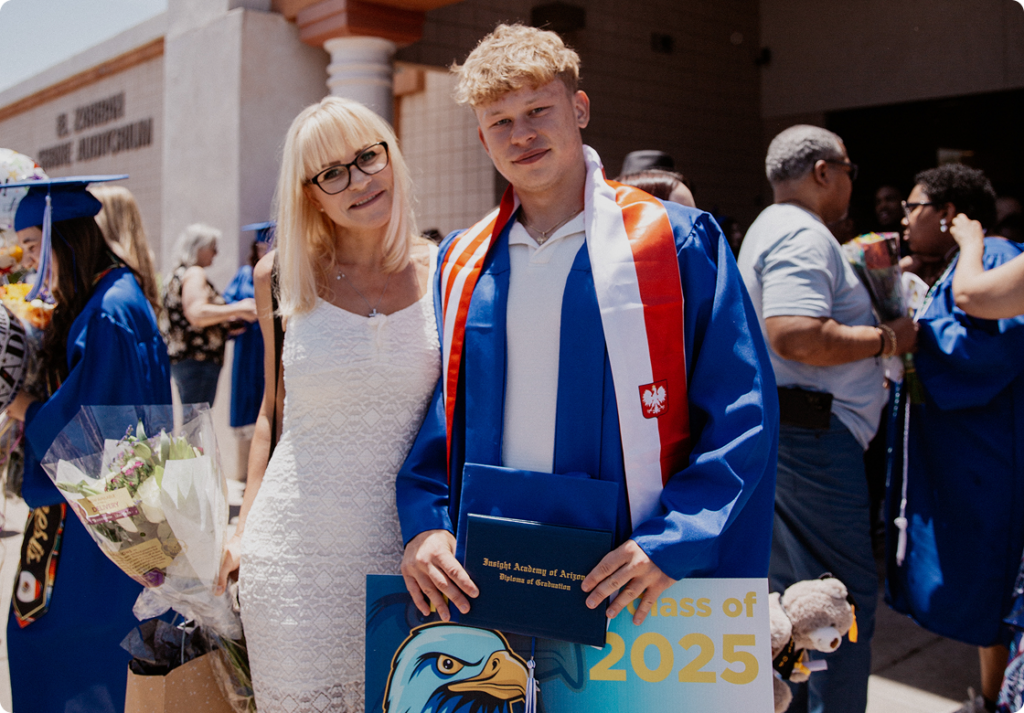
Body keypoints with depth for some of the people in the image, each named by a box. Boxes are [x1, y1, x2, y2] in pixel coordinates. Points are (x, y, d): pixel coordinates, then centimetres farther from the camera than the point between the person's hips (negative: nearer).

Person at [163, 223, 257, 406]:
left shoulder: (178, 274, 22)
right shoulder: (194, 273, -9)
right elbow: (196, 314, -22)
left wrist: (230, 320, 19)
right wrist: (238, 309, -16)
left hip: (180, 358, 10)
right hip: (198, 361, -10)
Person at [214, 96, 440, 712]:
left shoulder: (444, 272, -2)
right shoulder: (286, 279, 2)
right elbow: (273, 412, 11)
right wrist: (243, 528, 6)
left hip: (404, 547, 0)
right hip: (295, 553, 1)